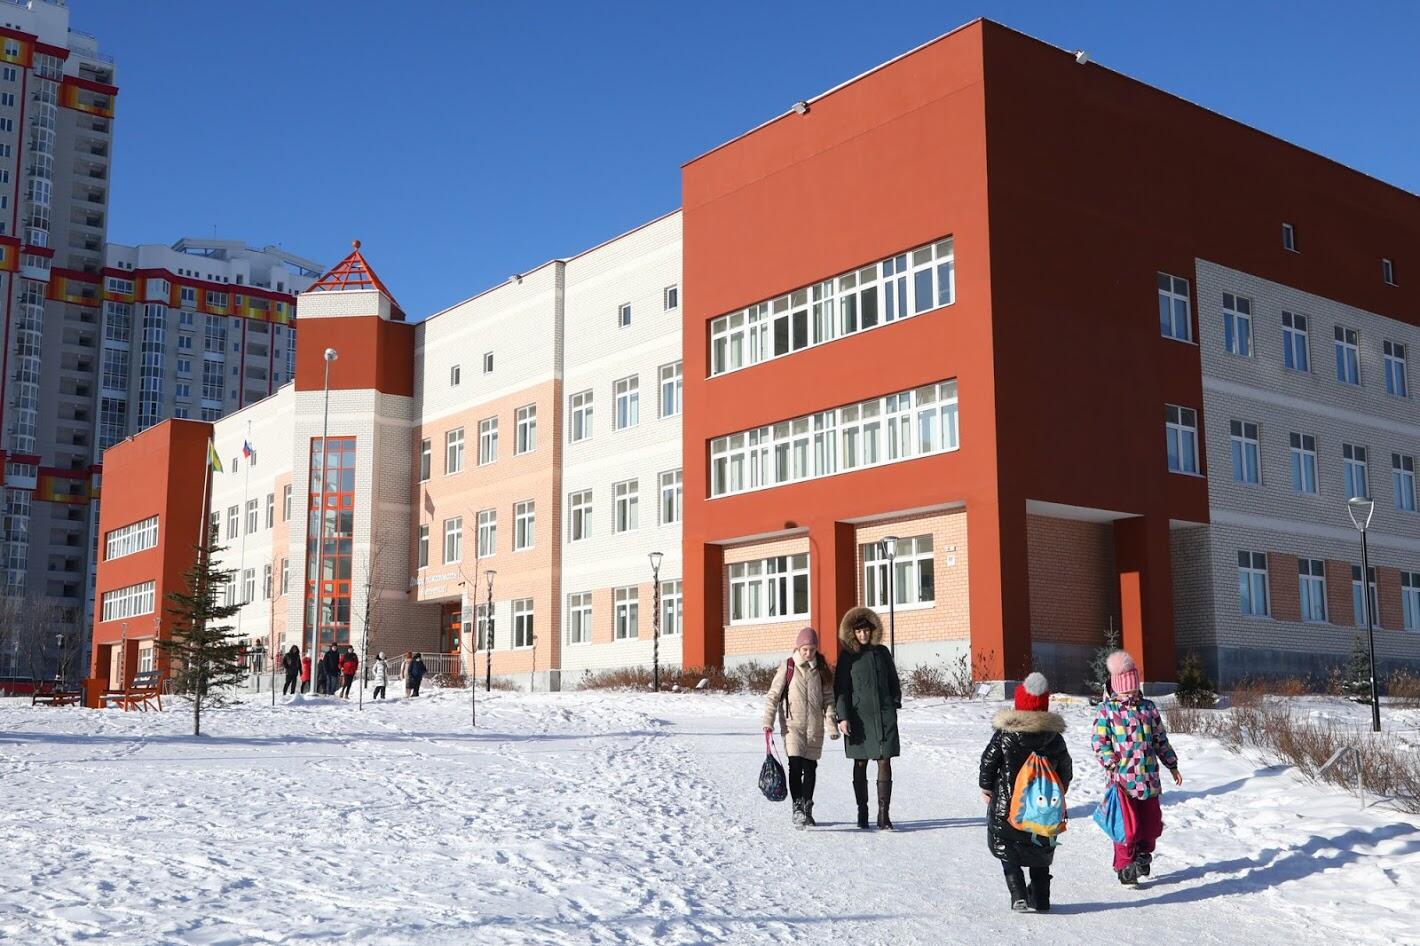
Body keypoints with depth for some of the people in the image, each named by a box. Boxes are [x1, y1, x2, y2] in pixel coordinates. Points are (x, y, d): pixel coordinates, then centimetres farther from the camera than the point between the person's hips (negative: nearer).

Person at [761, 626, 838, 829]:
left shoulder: (822, 669, 6)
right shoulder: (787, 667, -2)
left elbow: (828, 698, 7)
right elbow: (773, 695, 0)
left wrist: (832, 724, -1)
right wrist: (768, 721, -7)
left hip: (815, 726, 3)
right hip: (793, 724, -3)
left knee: (810, 767, 8)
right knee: (796, 765, -14)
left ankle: (807, 810, 20)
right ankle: (798, 809, -12)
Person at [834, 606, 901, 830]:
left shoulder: (882, 652, 9)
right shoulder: (848, 657, 1)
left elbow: (894, 682, 18)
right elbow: (841, 689, -1)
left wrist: (895, 704, 9)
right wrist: (842, 717, -9)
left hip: (884, 715, 2)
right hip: (860, 717, -2)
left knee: (885, 762, -5)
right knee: (860, 764, 5)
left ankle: (884, 813, -5)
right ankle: (862, 811, 15)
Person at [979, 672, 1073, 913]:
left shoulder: (1004, 735, -10)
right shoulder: (1054, 737, -1)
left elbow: (988, 762, -7)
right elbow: (1066, 769, 8)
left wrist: (986, 787, 10)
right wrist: (1059, 793, 24)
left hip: (1007, 805, -3)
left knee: (1007, 850, 10)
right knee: (1040, 850, 19)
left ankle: (1019, 896, -2)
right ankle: (1040, 899, 18)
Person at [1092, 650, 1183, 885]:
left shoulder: (1148, 707, 10)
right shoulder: (1107, 709, -2)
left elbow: (1161, 740, 17)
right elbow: (1098, 741, -4)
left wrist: (1172, 765, 18)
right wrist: (1111, 763, -16)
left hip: (1149, 777, 4)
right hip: (1122, 778, -4)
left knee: (1152, 822, 10)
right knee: (1128, 825, -3)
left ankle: (1143, 855, 35)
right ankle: (1124, 866, 12)